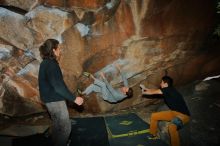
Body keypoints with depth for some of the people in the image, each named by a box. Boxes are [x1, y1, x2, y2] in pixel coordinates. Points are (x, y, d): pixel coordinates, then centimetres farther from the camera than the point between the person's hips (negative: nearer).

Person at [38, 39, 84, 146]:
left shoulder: (45, 63, 8)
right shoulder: (51, 65, -22)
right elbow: (58, 86, -27)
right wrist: (74, 98, -23)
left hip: (50, 98, 10)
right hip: (55, 100, -10)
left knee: (57, 124, 23)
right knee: (66, 127, 2)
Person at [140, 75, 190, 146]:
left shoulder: (169, 89, -21)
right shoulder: (167, 91, 4)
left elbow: (153, 92, -11)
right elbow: (155, 90, 20)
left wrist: (144, 92, 5)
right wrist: (145, 88, 23)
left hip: (183, 115, -9)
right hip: (173, 112, 9)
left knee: (171, 126, -39)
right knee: (154, 116, 6)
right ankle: (153, 135, 23)